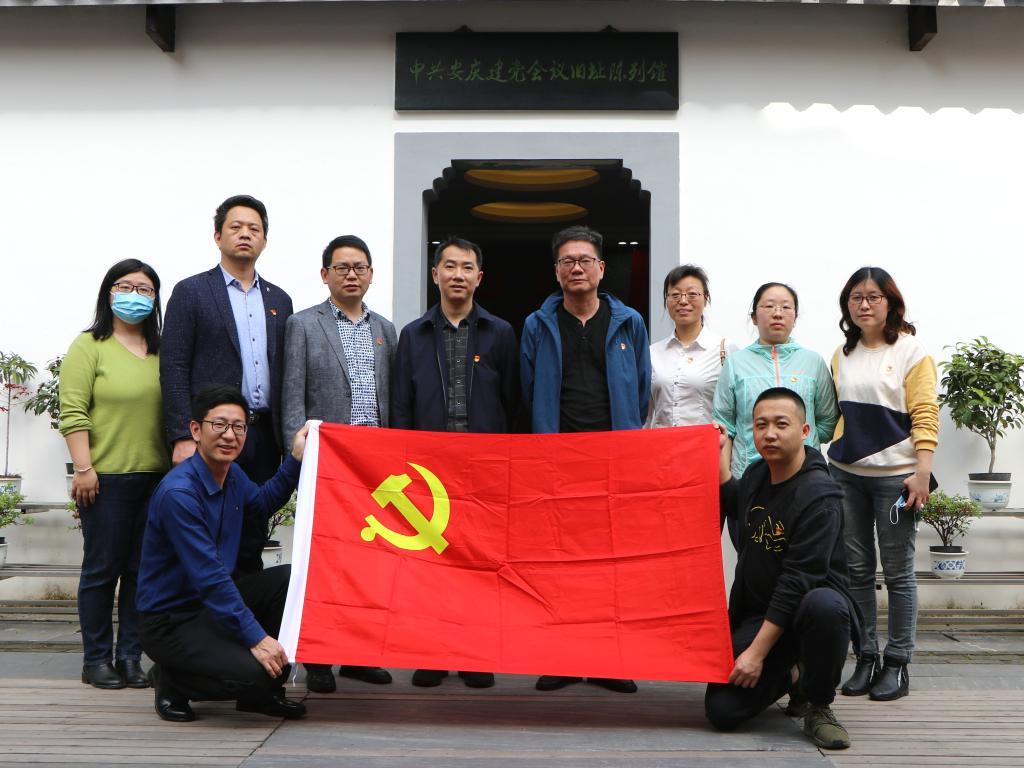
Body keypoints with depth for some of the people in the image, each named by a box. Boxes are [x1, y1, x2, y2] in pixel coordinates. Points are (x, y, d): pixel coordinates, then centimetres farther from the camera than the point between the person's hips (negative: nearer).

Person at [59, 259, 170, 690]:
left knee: (143, 570, 7)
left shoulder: (162, 351, 13)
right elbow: (73, 412, -6)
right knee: (102, 568, 2)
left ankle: (130, 657, 15)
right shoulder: (89, 346, 0)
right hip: (106, 478, -4)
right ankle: (96, 659, 11)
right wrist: (83, 468, -13)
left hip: (157, 477, 4)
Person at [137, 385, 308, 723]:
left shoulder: (232, 475, 3)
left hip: (215, 601, 9)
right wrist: (256, 637, -27)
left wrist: (296, 459, 15)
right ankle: (171, 681, 3)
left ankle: (264, 692, 5)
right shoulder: (177, 492, -25)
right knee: (250, 674, -28)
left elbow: (264, 501, 28)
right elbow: (209, 578, -27)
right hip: (171, 620, -9)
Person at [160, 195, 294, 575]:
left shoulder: (279, 300, 16)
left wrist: (288, 440, 8)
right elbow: (173, 368, -4)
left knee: (252, 543, 9)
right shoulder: (190, 292, 2)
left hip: (264, 439, 5)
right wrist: (182, 437, -13)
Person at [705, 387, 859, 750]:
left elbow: (798, 578, -23)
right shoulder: (757, 473, 3)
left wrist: (757, 652, -25)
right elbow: (731, 502, 30)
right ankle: (789, 675, 19)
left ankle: (817, 705, -15)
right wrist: (719, 453, 18)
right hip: (756, 610, 5)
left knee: (825, 606, -42)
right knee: (722, 711, -13)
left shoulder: (818, 496, -19)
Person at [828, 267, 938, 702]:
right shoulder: (842, 355, 12)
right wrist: (832, 463, 9)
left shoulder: (911, 351, -2)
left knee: (897, 572, 1)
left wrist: (922, 474, -14)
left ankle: (897, 664, 10)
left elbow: (925, 418, -7)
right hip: (846, 474, 5)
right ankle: (866, 658, 17)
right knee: (857, 570, 8)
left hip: (894, 475, -5)